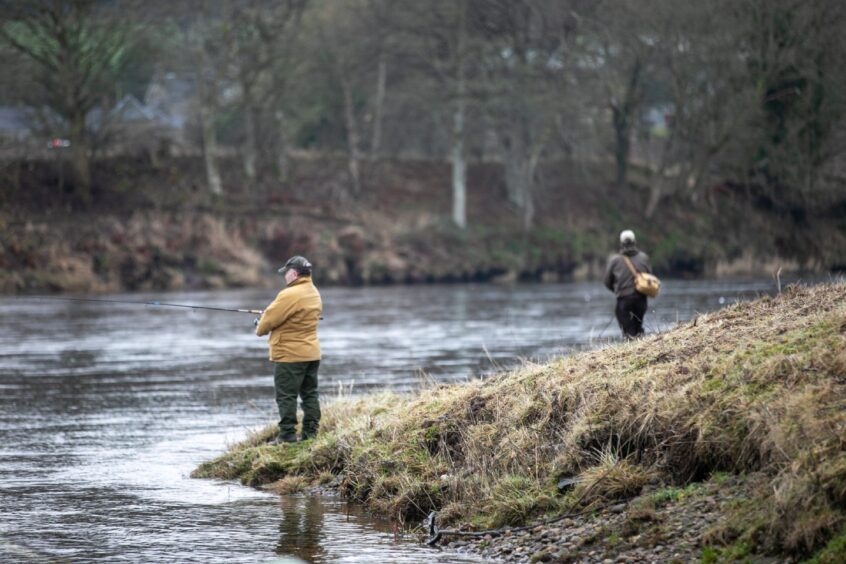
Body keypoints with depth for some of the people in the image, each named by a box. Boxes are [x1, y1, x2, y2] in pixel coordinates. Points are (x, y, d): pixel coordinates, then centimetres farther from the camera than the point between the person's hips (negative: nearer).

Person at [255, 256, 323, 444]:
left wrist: (260, 328, 7)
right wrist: (267, 317, 9)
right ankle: (310, 432, 13)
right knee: (310, 393, 11)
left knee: (286, 395, -3)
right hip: (311, 353, 9)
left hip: (289, 355, -9)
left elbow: (269, 319, -15)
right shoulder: (314, 293, 10)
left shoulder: (290, 295, -20)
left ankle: (287, 434, -3)